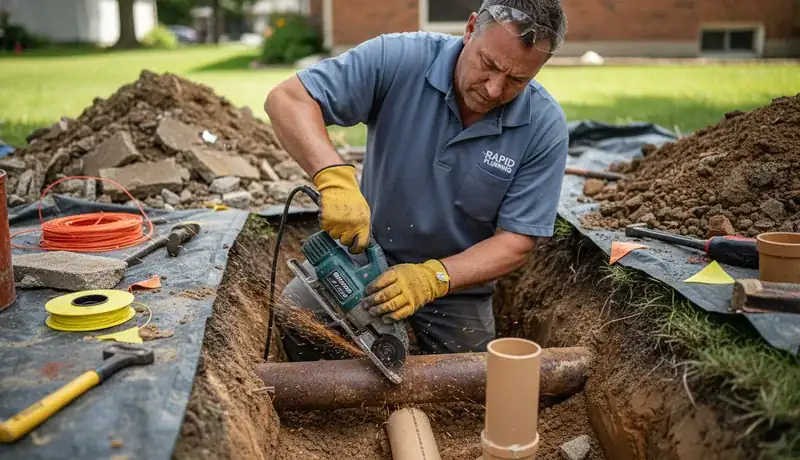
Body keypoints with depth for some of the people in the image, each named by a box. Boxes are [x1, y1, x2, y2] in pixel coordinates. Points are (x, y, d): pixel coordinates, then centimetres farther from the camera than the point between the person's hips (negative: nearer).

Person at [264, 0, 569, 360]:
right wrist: (334, 177, -42)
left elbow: (517, 241, -17)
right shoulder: (400, 59, -21)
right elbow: (287, 98, -24)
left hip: (457, 281, 1)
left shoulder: (544, 127, -19)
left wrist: (432, 278, -33)